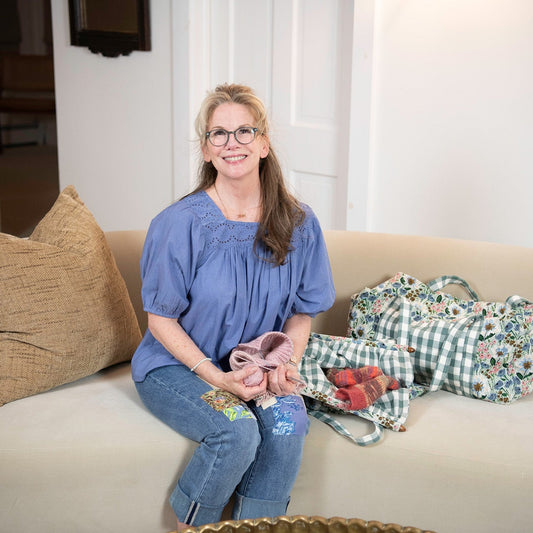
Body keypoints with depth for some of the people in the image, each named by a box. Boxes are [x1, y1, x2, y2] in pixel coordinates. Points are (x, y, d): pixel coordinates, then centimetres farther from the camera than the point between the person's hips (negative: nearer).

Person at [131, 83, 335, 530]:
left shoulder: (298, 224, -3)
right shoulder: (180, 224, -15)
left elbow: (301, 311, 7)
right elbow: (161, 318, -9)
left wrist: (287, 363, -12)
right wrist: (215, 377, -20)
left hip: (257, 363, 4)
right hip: (177, 366, -3)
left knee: (288, 424, -26)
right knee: (238, 432, -28)